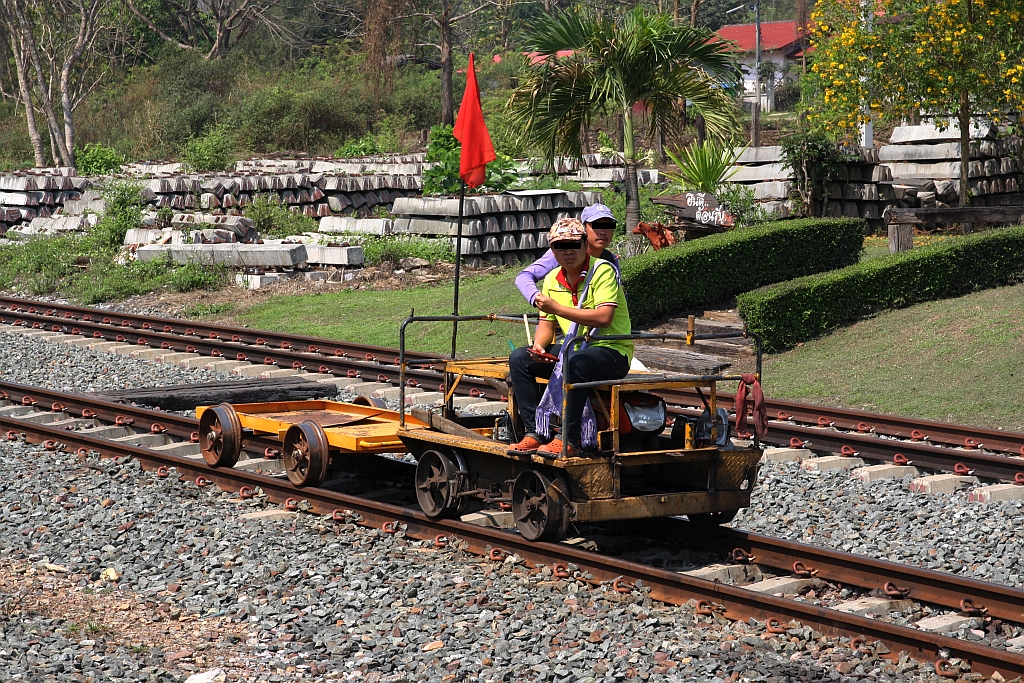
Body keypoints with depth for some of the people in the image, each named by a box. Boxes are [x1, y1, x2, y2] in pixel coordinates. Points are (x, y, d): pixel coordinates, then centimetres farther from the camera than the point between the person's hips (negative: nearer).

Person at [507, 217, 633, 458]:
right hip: (573, 349, 8)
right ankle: (533, 433, -8)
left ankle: (569, 440, -29)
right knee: (519, 358, -6)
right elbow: (547, 323, 13)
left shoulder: (602, 271, -13)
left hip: (611, 350, -7)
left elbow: (603, 318, -26)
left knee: (573, 363, -38)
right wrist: (538, 346, -11)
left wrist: (556, 307, -24)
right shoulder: (552, 280, 8)